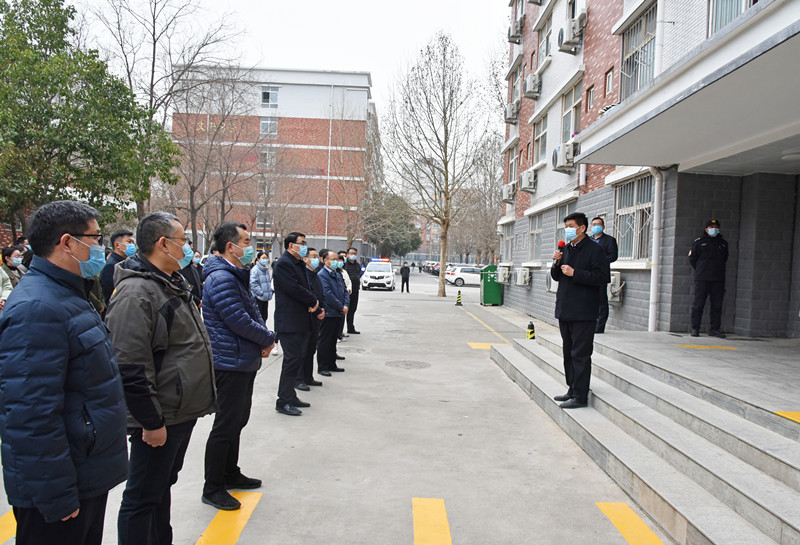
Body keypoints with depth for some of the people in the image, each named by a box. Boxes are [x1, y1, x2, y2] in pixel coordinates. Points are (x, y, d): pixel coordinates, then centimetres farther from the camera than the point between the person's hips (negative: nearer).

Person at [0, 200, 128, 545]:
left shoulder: (67, 297, 11)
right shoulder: (37, 309, -24)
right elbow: (32, 417, -27)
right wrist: (57, 500, -22)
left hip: (89, 477, 10)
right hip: (57, 494, -10)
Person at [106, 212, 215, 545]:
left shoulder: (174, 283, 12)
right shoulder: (136, 293, -22)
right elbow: (130, 368, -25)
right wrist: (151, 422, -21)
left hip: (183, 411, 10)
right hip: (160, 419, -10)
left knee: (163, 486, 23)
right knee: (143, 497, 5)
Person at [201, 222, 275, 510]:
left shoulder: (237, 276, 14)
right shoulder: (221, 279, -21)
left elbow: (253, 311, 17)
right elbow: (240, 322, -24)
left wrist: (264, 338, 1)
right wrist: (268, 339, -9)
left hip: (244, 361, 10)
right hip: (230, 364, -10)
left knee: (237, 420, 20)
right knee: (226, 425, 0)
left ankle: (230, 473, 35)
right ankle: (212, 488, 14)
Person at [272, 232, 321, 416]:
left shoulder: (299, 264, 18)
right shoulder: (283, 263, -13)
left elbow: (306, 288, 18)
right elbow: (294, 289, -21)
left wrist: (316, 308, 0)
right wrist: (314, 301, -8)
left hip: (301, 322, 9)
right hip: (289, 323, -9)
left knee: (297, 359, 13)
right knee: (292, 360, -7)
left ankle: (290, 396, 23)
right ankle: (283, 402, 2)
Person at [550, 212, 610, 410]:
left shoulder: (595, 250, -9)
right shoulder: (566, 249, 15)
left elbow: (603, 277, -18)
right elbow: (557, 277, 19)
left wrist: (574, 273, -20)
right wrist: (557, 264, -1)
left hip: (583, 312, -8)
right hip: (565, 310, 8)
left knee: (580, 354, -4)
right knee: (568, 352, 15)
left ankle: (580, 396, 3)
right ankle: (573, 390, 26)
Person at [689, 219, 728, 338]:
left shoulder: (723, 243, 13)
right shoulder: (699, 242, 3)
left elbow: (724, 259, 23)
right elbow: (692, 258, 7)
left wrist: (718, 270, 16)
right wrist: (700, 270, 7)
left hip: (718, 279, 3)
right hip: (702, 279, -3)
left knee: (717, 305, 4)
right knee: (698, 304, -3)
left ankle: (715, 329, 11)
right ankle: (695, 328, 4)